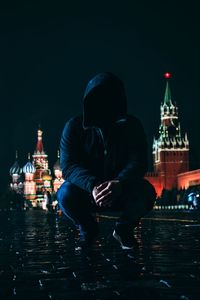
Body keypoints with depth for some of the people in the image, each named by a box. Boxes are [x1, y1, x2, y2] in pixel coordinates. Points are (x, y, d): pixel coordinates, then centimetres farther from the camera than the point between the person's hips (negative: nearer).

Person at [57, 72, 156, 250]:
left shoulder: (132, 126, -8)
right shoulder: (74, 127, -11)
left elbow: (138, 162, -20)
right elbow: (68, 165, -21)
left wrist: (120, 183, -44)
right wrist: (92, 186, -42)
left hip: (122, 191, 0)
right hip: (87, 190, 0)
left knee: (146, 193, -30)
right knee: (66, 193, -31)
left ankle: (124, 227, 4)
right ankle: (88, 228, 3)